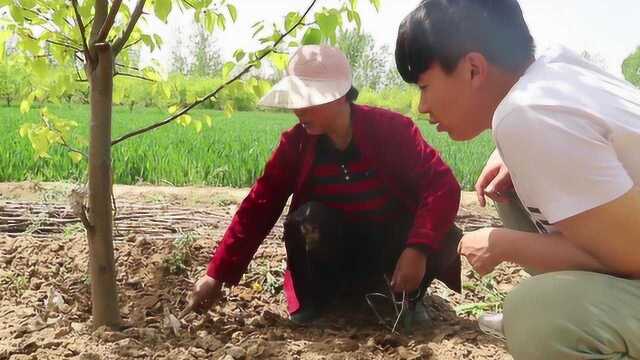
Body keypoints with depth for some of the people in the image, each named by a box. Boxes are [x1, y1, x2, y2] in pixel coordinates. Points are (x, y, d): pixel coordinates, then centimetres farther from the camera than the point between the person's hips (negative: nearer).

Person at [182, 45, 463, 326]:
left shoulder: (391, 129, -18)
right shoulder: (296, 142, -10)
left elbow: (443, 185, -25)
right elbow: (258, 206, -12)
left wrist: (418, 248, -39)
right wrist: (217, 274, -18)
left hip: (393, 246, -1)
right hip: (340, 254, 1)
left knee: (445, 239, -29)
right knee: (306, 220, -30)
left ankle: (409, 298, 2)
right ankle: (315, 304, -4)